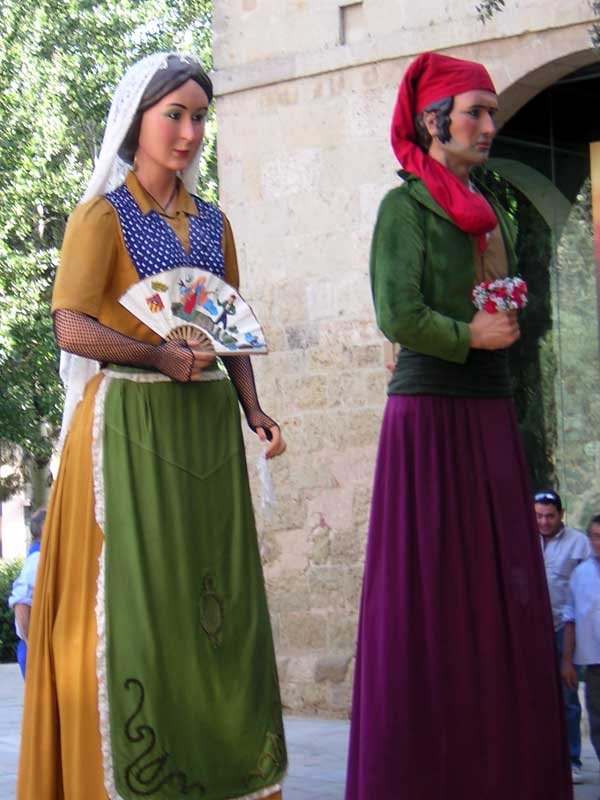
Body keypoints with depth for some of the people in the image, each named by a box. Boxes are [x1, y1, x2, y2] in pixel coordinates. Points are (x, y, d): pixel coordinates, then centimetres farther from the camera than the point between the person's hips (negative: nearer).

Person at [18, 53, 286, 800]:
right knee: (134, 592, -6)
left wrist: (253, 408, 2)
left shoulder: (212, 224, 16)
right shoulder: (103, 214, -1)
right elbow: (73, 326, -11)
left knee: (213, 594, 4)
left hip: (207, 424, 6)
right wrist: (158, 355, -22)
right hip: (131, 421, -6)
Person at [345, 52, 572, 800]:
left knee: (499, 590, 5)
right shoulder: (406, 204, -4)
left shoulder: (492, 217, 18)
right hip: (431, 411, -7)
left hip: (491, 415, 7)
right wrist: (470, 336, -5)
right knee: (432, 594, -6)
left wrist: (506, 325, 3)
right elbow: (397, 313, -15)